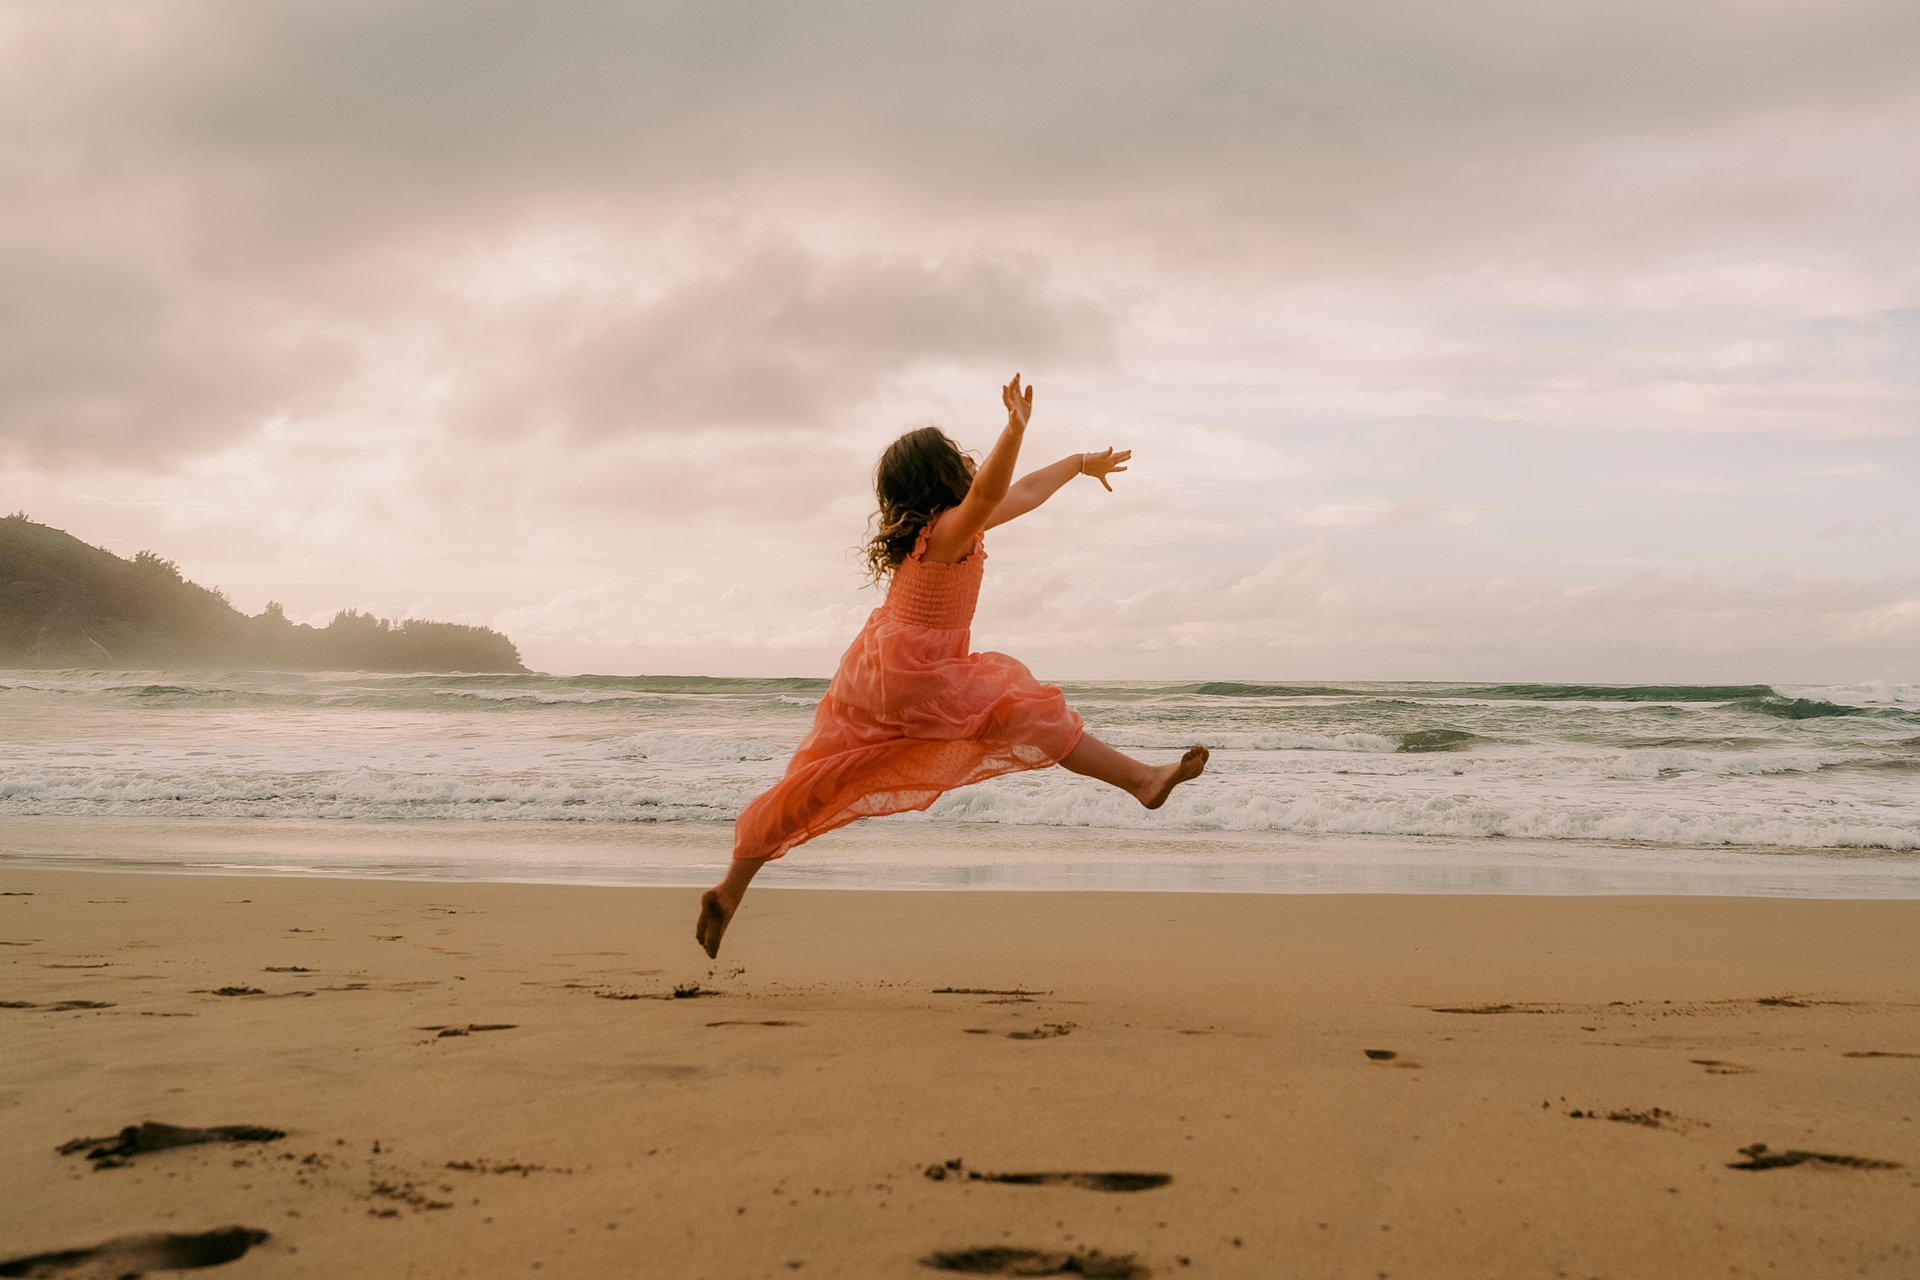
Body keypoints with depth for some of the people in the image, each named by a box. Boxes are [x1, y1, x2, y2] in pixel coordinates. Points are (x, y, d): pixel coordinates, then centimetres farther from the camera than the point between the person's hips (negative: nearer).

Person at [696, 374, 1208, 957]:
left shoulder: (952, 523, 12)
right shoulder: (951, 528, -16)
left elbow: (1023, 492, 24)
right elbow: (989, 491, -39)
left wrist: (1080, 463, 33)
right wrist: (1015, 428, -52)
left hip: (871, 669, 10)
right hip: (911, 678, -10)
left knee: (812, 785, 11)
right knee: (1028, 713, -5)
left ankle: (730, 891, 14)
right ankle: (1144, 779, -4)